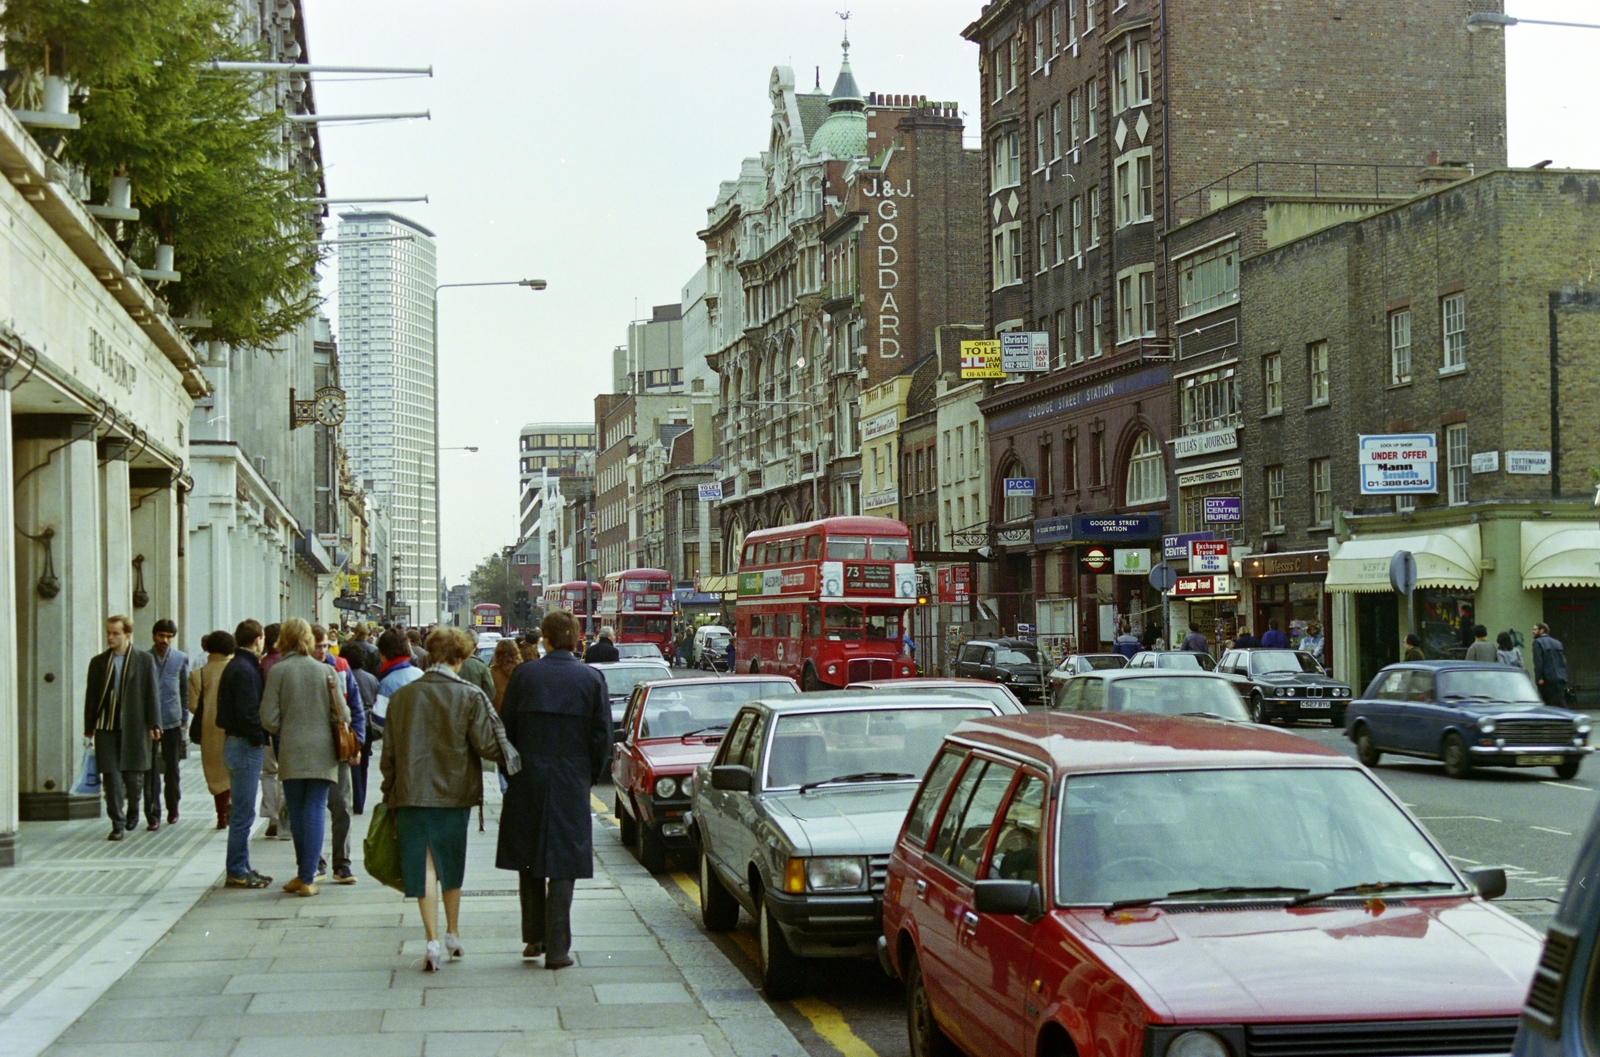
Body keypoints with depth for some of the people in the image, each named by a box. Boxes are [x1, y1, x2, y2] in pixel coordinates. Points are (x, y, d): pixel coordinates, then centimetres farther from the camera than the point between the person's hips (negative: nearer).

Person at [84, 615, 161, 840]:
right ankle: (118, 825, 1)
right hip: (106, 727, 1)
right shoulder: (98, 662, 8)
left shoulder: (145, 660, 3)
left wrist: (154, 724, -5)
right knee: (111, 776, -4)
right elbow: (91, 696, 10)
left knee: (133, 775, 4)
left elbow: (152, 694, 2)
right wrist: (89, 729, 7)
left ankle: (133, 812, 31)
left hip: (134, 727, -1)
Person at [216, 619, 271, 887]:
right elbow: (247, 712, -22)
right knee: (243, 813, -5)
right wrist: (259, 738, -12)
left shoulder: (235, 666, 16)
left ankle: (240, 868, 20)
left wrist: (258, 737, 11)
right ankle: (237, 872, -2)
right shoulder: (245, 670, -16)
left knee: (241, 812, 15)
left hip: (234, 742, 10)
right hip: (245, 745, -10)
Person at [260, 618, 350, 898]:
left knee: (296, 812, 11)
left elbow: (269, 719, -6)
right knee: (315, 811, 1)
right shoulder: (325, 671, -1)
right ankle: (307, 877, -3)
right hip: (322, 752, 0)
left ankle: (304, 873, 17)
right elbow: (343, 715, -1)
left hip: (291, 753, 0)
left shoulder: (278, 671, -5)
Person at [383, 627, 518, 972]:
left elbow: (388, 753, 5)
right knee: (452, 865, 17)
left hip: (411, 793, 1)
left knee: (424, 866, 2)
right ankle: (453, 934, 29)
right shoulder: (469, 696, -8)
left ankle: (433, 941, -8)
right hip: (454, 792, 0)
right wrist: (512, 756, 7)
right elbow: (487, 745, -11)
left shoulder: (401, 696, 1)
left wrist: (390, 795, 14)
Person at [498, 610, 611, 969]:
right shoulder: (592, 679, -2)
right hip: (571, 782, -1)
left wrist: (512, 771, 12)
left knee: (529, 859, 16)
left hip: (528, 779, 1)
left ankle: (534, 936, 21)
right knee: (562, 863, 2)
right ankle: (557, 949, 1)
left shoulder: (524, 675, -2)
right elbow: (601, 736, -2)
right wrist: (592, 776, 11)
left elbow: (506, 728, 1)